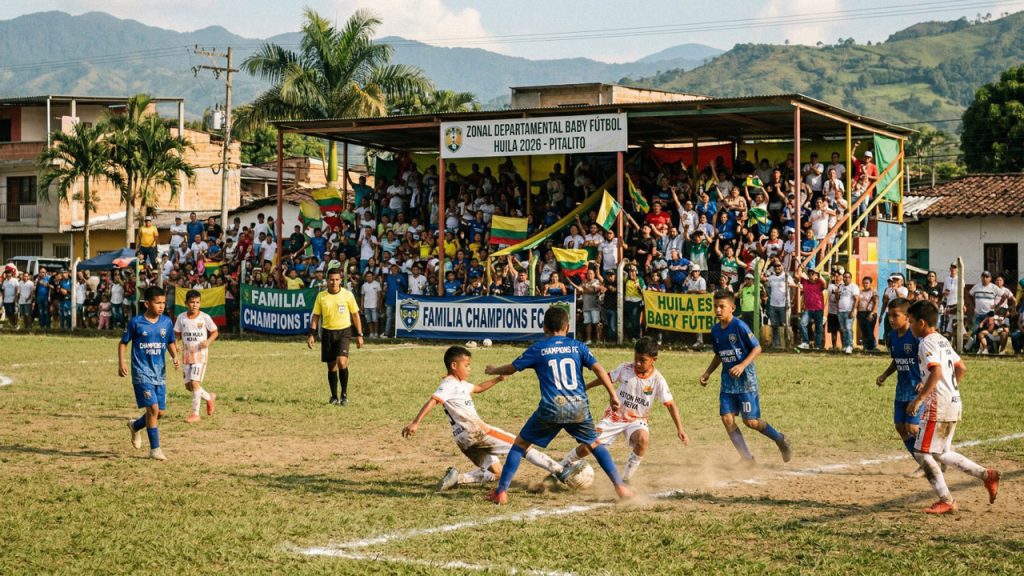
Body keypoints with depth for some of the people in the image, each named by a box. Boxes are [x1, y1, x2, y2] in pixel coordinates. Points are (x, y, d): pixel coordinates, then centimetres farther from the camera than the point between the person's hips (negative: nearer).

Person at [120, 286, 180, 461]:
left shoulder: (167, 322, 3)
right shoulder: (136, 322, -7)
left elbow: (170, 343, 16)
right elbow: (123, 342, 2)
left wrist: (175, 357, -3)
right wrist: (121, 362, -10)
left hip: (159, 372, 5)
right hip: (142, 372, -5)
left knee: (161, 411, 6)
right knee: (153, 408, -14)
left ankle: (135, 426, 36)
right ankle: (154, 448, -2)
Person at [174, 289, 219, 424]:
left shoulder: (205, 317, -7)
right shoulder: (181, 317, 1)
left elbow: (215, 332, 3)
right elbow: (177, 334, 10)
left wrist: (208, 341, -15)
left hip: (200, 354, -5)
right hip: (187, 354, 5)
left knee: (195, 382, -14)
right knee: (188, 385, 8)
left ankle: (195, 413, -7)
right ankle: (209, 397, 34)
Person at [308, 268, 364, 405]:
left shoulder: (347, 294, -3)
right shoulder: (321, 296, 1)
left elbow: (355, 315, 4)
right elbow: (316, 316, 8)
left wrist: (359, 335, 2)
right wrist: (312, 334, -1)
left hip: (343, 332, -2)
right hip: (327, 332, 2)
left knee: (342, 362, -20)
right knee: (331, 366, 6)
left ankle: (344, 394, -5)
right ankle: (334, 397, 19)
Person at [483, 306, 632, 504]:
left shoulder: (538, 349, 8)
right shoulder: (578, 346, 12)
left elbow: (510, 369, 16)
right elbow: (598, 369, 3)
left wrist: (493, 370, 36)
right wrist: (613, 395, 8)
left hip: (551, 408, -2)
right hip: (579, 407, 2)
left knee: (521, 443, 12)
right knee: (594, 444, 22)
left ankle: (501, 492, 5)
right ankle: (620, 486, 14)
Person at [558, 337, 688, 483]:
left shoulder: (657, 380, -14)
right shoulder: (625, 369, -10)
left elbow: (670, 404, -13)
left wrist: (680, 429, -20)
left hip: (637, 420, -1)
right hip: (614, 416, 1)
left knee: (643, 438, -34)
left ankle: (625, 479, -18)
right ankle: (562, 465, 22)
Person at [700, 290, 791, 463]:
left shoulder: (740, 326, -15)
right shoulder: (715, 330, 6)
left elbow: (757, 348, -12)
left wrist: (742, 365, -23)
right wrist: (707, 373, 11)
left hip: (745, 379, -7)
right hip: (727, 379, 7)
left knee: (750, 421, -5)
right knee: (727, 418, -4)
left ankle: (780, 439, 22)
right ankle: (747, 458, 5)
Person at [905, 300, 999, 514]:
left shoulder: (927, 343, -13)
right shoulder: (943, 341, 16)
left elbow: (936, 372, -26)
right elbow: (960, 368, 21)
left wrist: (919, 399, -25)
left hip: (939, 406, -10)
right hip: (954, 404, 10)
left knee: (922, 453, -2)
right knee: (941, 454, 18)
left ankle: (946, 501, -2)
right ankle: (986, 475, 13)